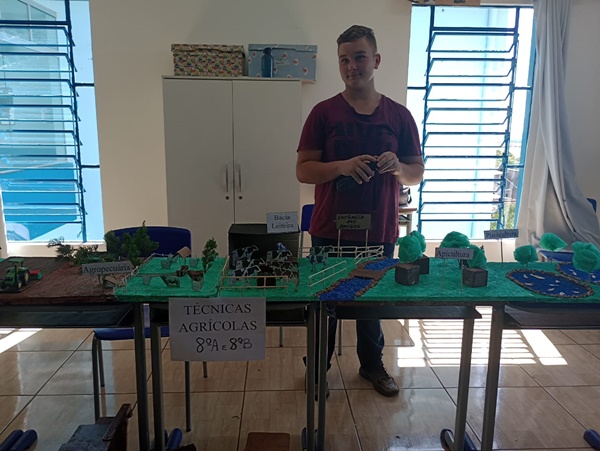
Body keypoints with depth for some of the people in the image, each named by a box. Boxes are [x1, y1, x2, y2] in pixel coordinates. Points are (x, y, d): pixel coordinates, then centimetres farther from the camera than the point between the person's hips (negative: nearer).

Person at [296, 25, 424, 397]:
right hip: (331, 232, -1)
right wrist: (342, 166, -23)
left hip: (380, 232, 2)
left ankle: (372, 364, 39)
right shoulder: (324, 112, -2)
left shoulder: (399, 115, 3)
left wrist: (397, 167, -16)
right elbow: (303, 170, -5)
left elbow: (417, 174, 7)